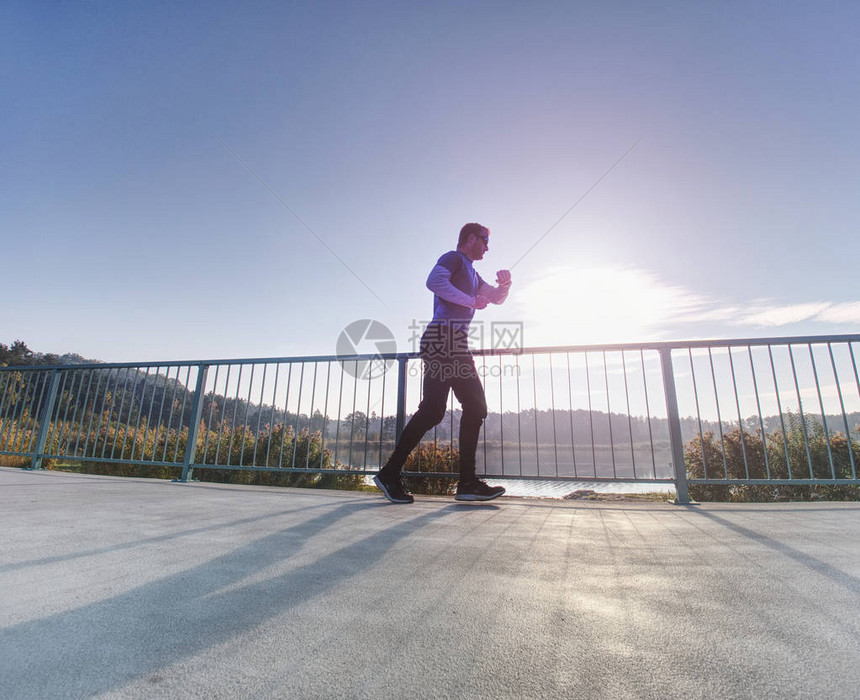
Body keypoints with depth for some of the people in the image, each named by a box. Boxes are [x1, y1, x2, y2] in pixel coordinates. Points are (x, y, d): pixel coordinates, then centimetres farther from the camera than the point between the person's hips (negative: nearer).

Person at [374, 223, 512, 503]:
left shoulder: (470, 272, 31)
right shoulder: (454, 258, 3)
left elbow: (496, 298, 36)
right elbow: (434, 280, -19)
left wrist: (504, 284, 14)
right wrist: (471, 301, -14)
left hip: (457, 344, 10)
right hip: (441, 340, -10)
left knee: (475, 407, 2)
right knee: (432, 410, -16)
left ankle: (467, 482, 3)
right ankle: (390, 472, -5)